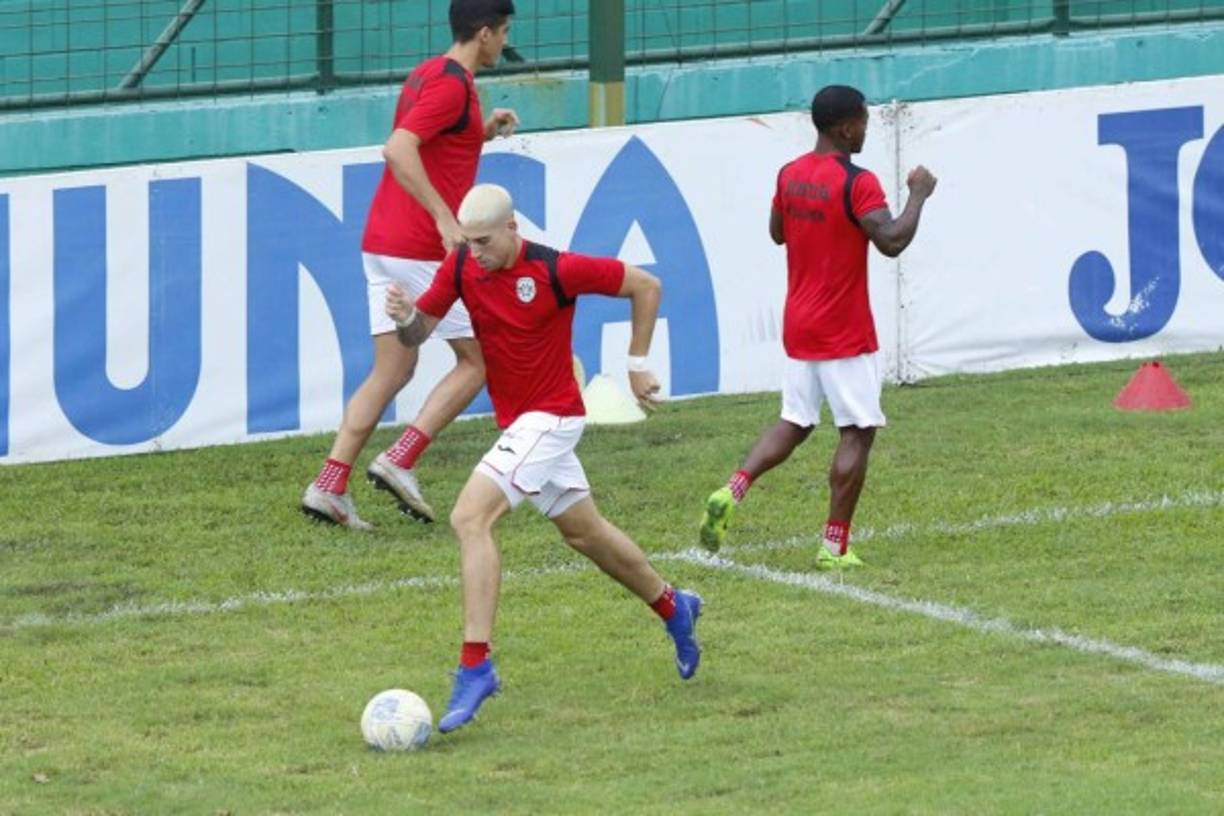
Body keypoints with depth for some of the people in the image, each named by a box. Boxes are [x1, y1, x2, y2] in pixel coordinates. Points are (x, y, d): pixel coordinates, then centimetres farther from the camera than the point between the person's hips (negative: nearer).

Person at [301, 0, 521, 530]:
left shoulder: (429, 75, 17)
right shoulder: (453, 85, -13)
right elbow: (398, 149, -26)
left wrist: (483, 132, 18)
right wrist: (445, 219, -29)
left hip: (383, 244, 9)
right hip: (422, 249, -9)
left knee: (392, 371, 10)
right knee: (478, 361, 3)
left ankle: (329, 486, 1)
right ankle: (399, 462, -7)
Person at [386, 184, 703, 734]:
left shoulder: (556, 271, -20)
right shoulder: (460, 268, -4)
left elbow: (645, 286, -8)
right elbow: (418, 333, -2)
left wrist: (637, 363, -3)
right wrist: (406, 316, -25)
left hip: (550, 417, -8)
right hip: (516, 421, 8)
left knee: (470, 517, -22)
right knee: (584, 532, 22)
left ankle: (475, 664, -24)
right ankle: (672, 609, 44)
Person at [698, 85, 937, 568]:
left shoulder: (790, 176, 6)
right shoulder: (857, 183, -17)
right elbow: (892, 241, -26)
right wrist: (918, 196, -12)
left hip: (799, 326, 7)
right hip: (844, 333, -7)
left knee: (795, 423, 17)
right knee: (858, 432, 2)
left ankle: (733, 491, -5)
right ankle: (835, 545, 0)